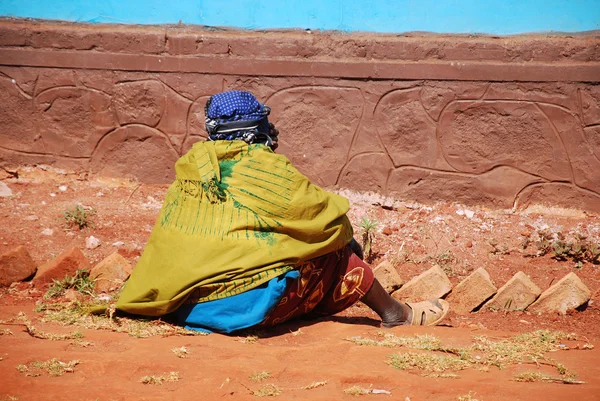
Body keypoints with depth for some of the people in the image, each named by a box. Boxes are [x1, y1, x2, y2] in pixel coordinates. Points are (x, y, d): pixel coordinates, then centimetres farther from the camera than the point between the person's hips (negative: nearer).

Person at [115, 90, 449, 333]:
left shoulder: (189, 168, 9)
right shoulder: (265, 167, -6)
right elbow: (328, 217, 2)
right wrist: (346, 237, 23)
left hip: (187, 309, 6)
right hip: (249, 306, -6)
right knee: (336, 253, 14)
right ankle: (396, 315, 31)